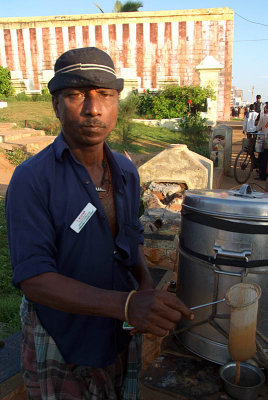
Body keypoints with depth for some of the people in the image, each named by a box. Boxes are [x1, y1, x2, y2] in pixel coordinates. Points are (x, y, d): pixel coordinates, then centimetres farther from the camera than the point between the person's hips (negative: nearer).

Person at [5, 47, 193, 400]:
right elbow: (33, 279, -27)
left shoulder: (126, 172, -3)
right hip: (61, 346, -4)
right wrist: (127, 304, -40)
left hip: (122, 336, 5)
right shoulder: (31, 179, -22)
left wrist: (147, 286, -10)